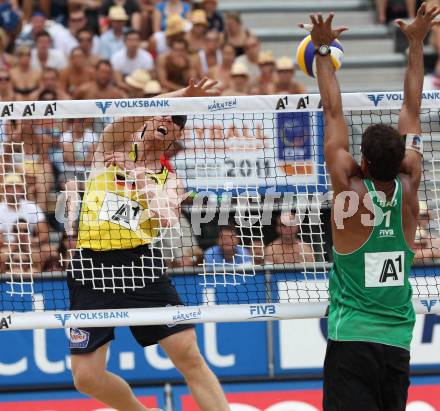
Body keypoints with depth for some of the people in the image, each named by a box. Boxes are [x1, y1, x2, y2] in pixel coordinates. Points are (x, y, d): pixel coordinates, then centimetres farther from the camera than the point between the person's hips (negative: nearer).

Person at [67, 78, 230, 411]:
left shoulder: (168, 178, 14)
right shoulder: (113, 148, 9)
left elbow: (169, 220, -7)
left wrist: (155, 196, -21)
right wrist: (181, 94, -23)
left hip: (141, 262, 1)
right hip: (92, 267, -1)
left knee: (189, 355, -9)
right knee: (87, 377, -3)